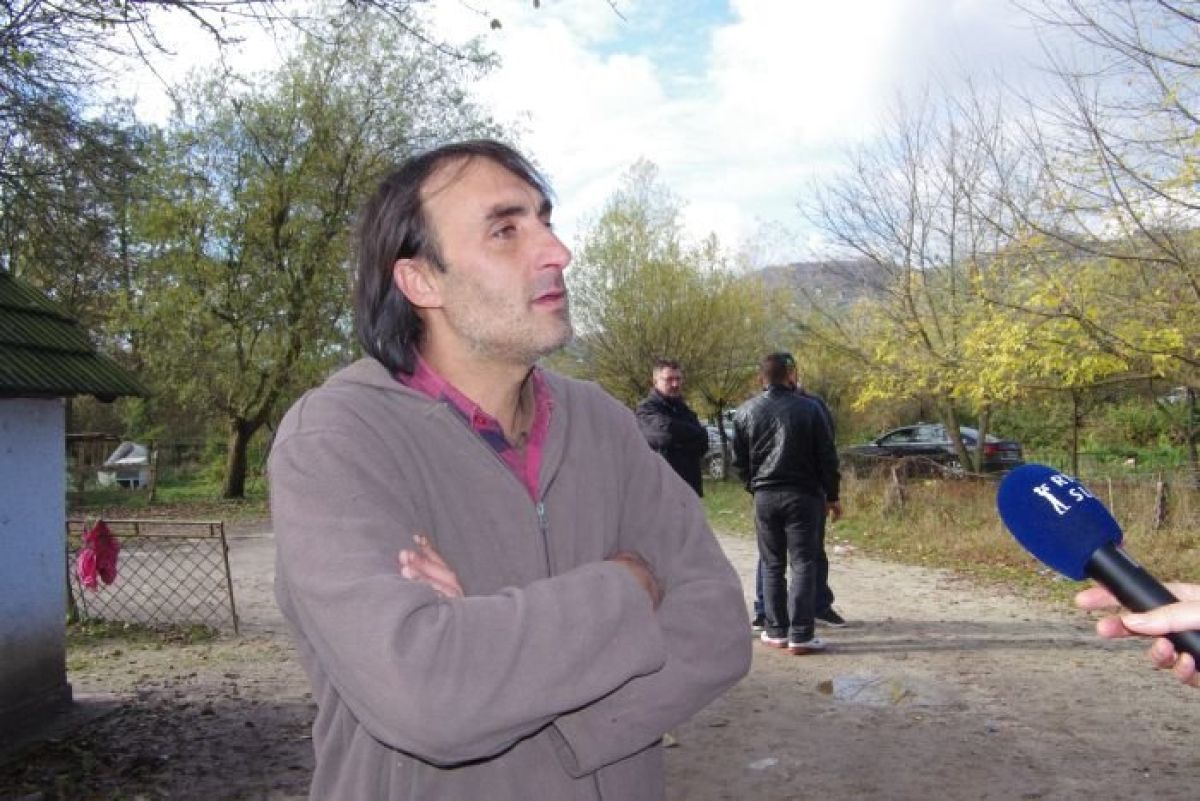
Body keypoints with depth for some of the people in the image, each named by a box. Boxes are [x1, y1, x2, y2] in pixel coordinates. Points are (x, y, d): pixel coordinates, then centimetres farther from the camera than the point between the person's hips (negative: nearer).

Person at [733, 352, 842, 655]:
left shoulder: (746, 412, 1)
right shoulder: (807, 408, -4)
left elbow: (738, 460, 5)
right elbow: (826, 457, -2)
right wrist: (832, 496, 6)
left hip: (765, 496, 2)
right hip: (803, 495, -2)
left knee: (772, 565, 12)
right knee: (803, 564, 1)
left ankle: (776, 631, 14)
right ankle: (800, 635, -2)